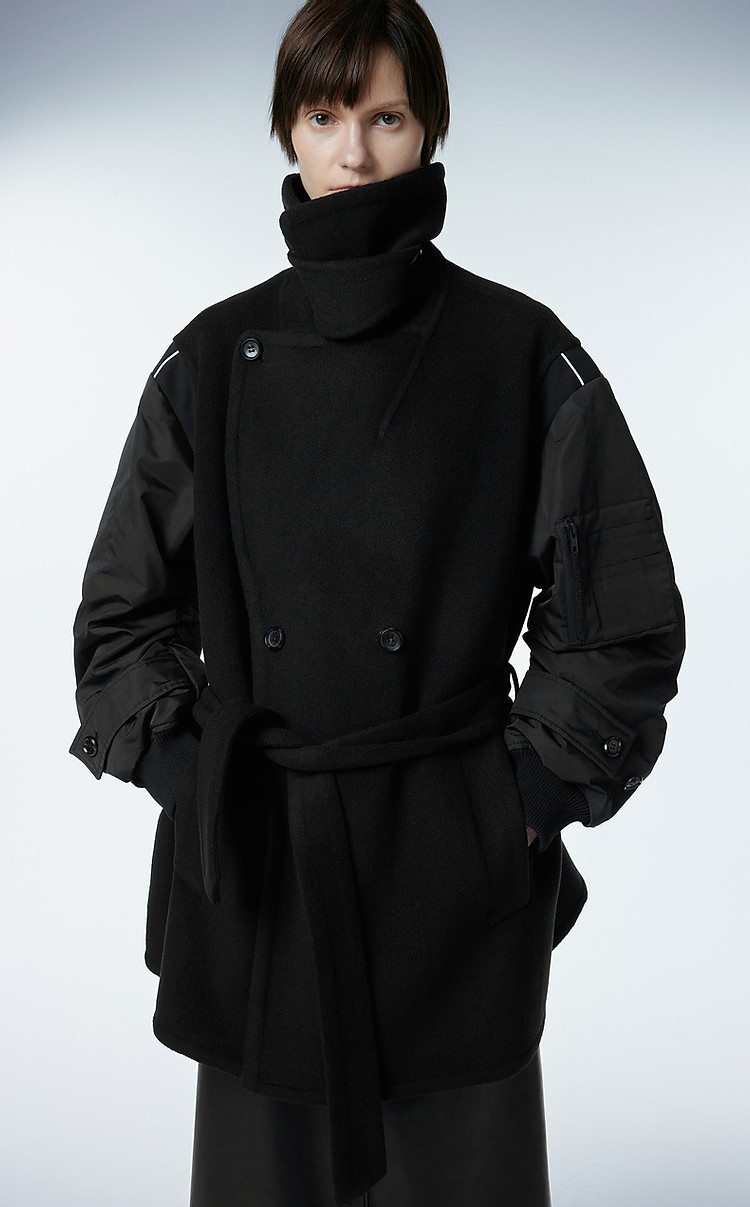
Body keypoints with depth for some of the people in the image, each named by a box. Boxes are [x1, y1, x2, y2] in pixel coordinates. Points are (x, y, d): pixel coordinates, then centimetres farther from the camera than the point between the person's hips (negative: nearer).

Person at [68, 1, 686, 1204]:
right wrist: (185, 771, 0)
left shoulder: (522, 353, -2)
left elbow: (624, 620, 1)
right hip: (255, 865, 2)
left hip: (459, 874, -2)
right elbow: (123, 610, 10)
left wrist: (528, 796, -5)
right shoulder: (214, 359, 5)